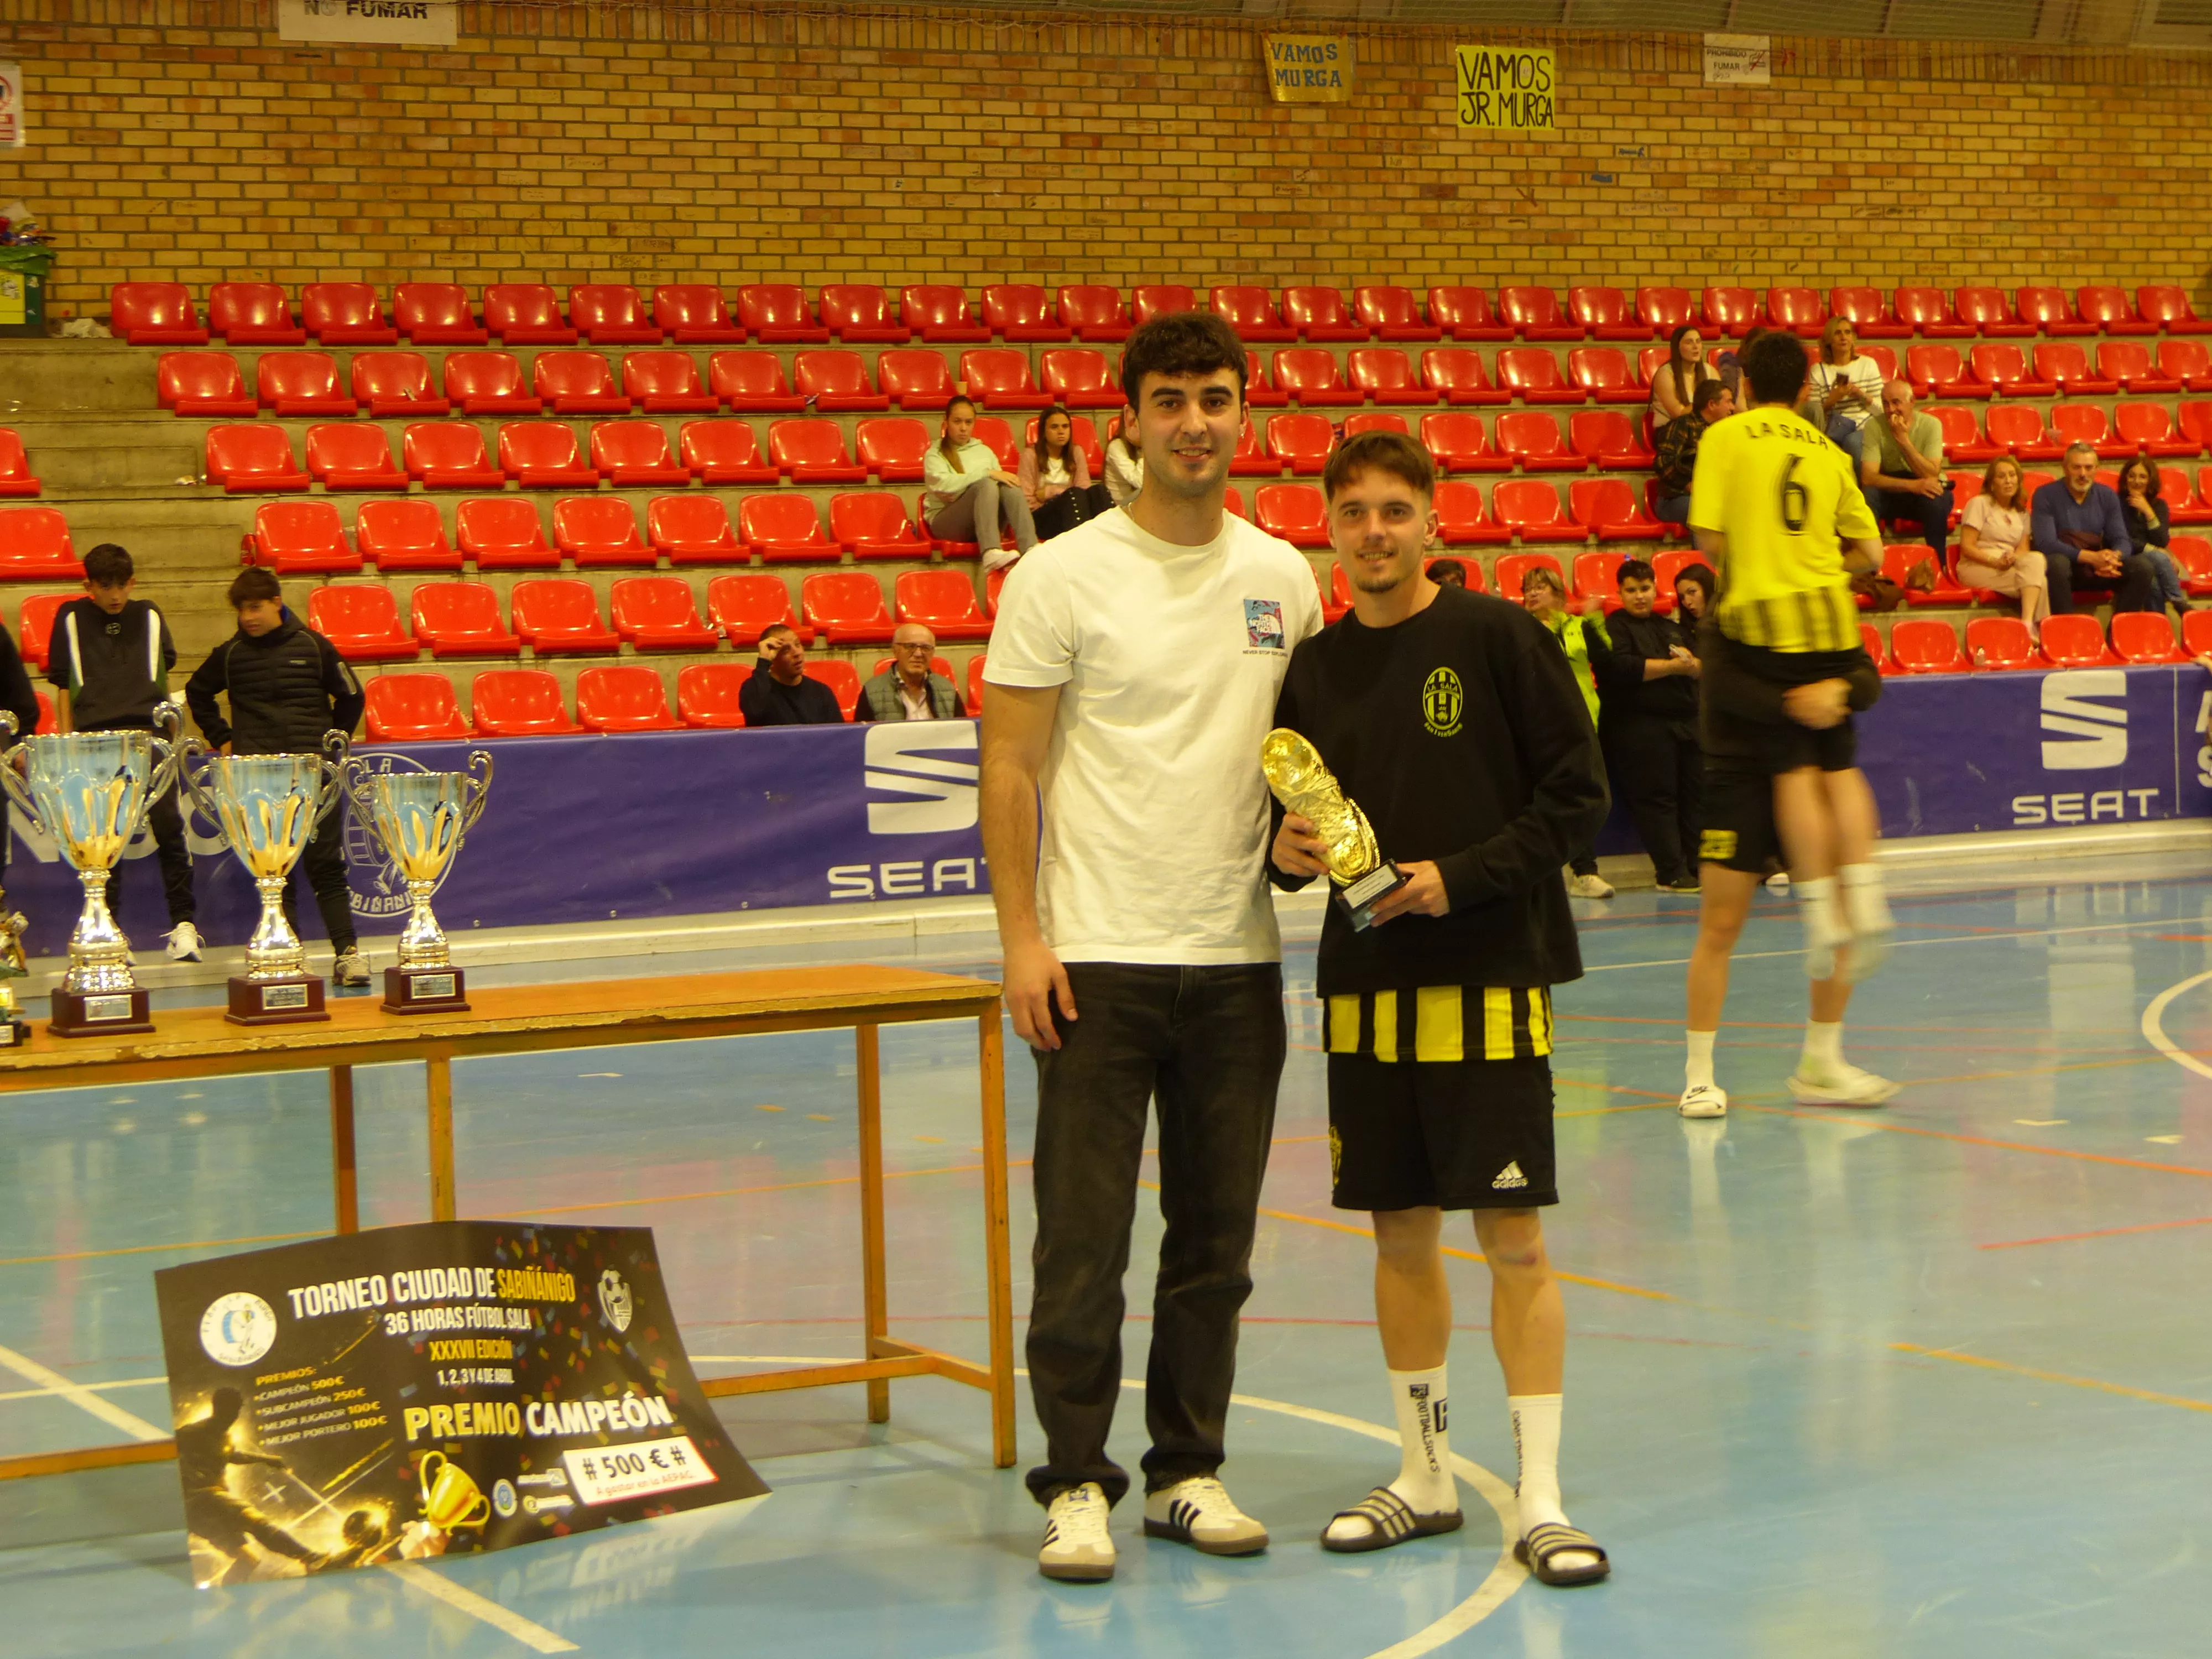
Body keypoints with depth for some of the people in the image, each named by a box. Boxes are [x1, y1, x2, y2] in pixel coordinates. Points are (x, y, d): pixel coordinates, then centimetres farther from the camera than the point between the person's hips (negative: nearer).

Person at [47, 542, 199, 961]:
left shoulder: (149, 617, 14)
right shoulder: (71, 619, 10)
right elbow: (63, 686, 11)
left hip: (149, 734, 0)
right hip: (94, 736, 0)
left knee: (168, 825, -8)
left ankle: (183, 924, -3)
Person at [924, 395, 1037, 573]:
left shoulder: (984, 451, 24)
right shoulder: (935, 455, 7)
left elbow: (1003, 479, 14)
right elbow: (943, 485, -13)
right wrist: (988, 473, -19)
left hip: (985, 521, 4)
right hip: (945, 521, -4)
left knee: (1010, 487, -25)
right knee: (986, 485, -31)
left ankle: (1030, 548, -46)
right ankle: (991, 553, -54)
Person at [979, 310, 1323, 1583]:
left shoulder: (1284, 577, 8)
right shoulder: (1062, 576, -5)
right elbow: (1011, 768, -5)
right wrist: (1022, 935, -11)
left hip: (1239, 958, 4)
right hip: (1098, 957, -4)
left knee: (1217, 1241, 11)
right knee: (1084, 1242, -1)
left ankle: (1191, 1472, 22)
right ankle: (1077, 1486, 10)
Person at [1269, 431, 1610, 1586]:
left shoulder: (1496, 638, -5)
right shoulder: (1313, 667, 8)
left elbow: (1577, 794, -6)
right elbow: (1289, 818, 17)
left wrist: (1459, 877, -14)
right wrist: (1286, 854, -6)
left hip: (1489, 977, -4)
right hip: (1365, 980, 5)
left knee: (1515, 1238, -4)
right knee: (1400, 1233, 11)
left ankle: (1540, 1499, 2)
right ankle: (1425, 1477, 24)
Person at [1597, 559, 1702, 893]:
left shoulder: (1671, 628, 23)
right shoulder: (1615, 628, 1)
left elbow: (1702, 669, 17)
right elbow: (1619, 667, -17)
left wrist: (1689, 660, -7)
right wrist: (1671, 666, -13)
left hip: (1685, 722, 7)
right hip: (1640, 725, -7)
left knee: (1692, 794, 4)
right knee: (1655, 797, -9)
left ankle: (1693, 864, 9)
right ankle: (1671, 873, -9)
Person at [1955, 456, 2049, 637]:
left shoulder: (2021, 512, 21)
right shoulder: (1979, 504, 3)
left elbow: (2023, 548, 9)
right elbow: (1966, 547, -6)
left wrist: (2013, 558, -16)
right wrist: (1995, 562, -20)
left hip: (2009, 567, 5)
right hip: (1976, 568, -5)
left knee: (2035, 559, -33)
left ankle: (2028, 622, -47)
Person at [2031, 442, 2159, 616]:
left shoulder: (2107, 496, 10)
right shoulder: (2046, 496, -5)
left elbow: (2122, 540, 6)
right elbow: (2045, 544, -16)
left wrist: (2114, 557, -21)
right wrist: (2091, 557, -26)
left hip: (2098, 570, 4)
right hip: (2064, 570, -4)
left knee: (2143, 566, -19)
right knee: (2057, 562, -39)